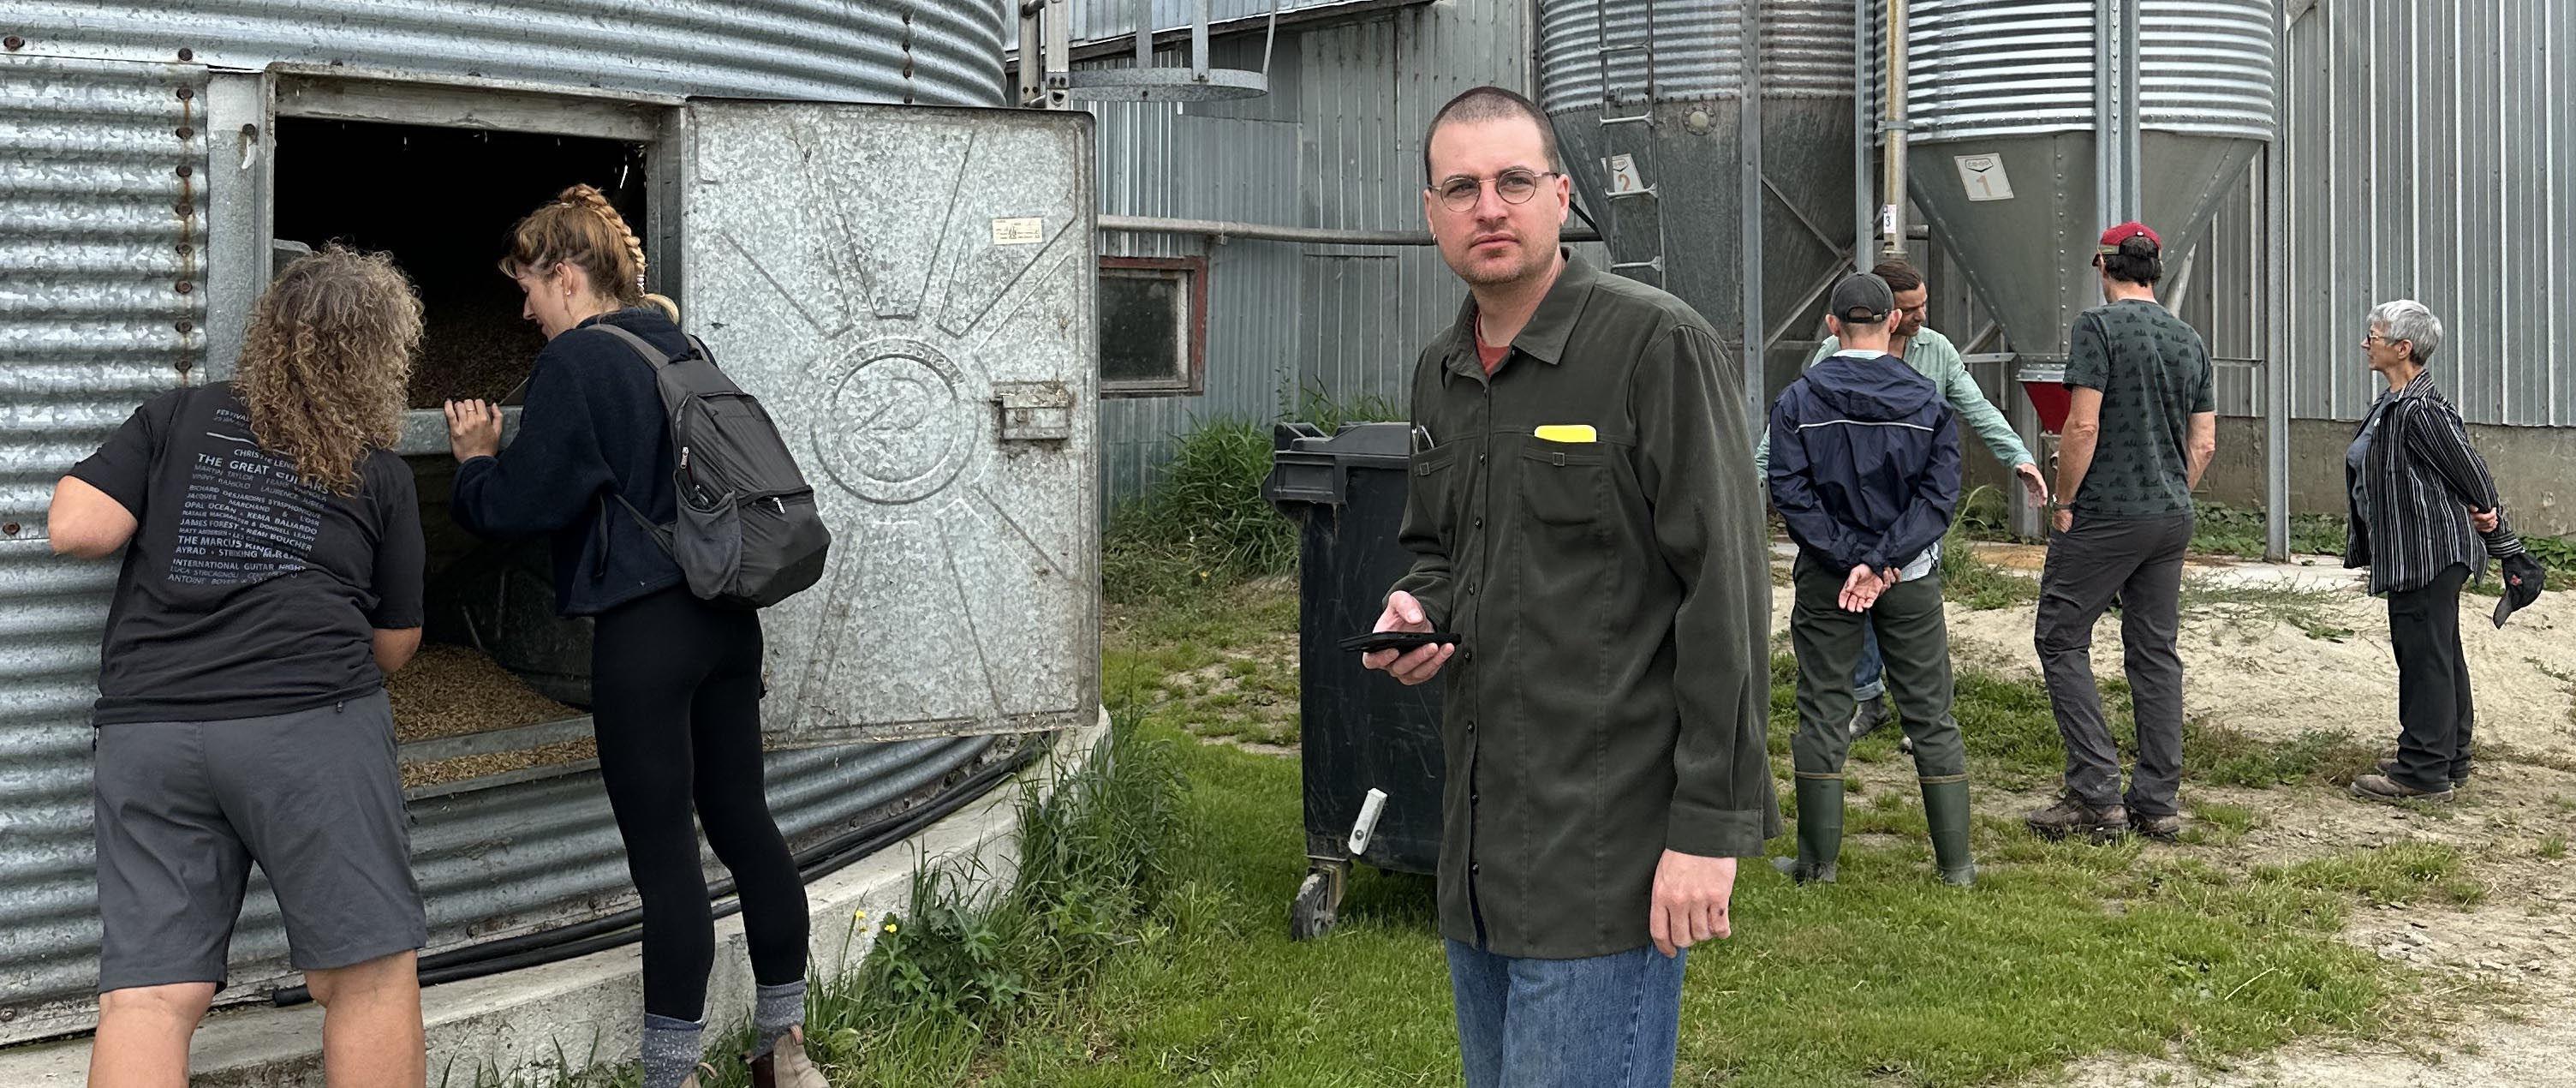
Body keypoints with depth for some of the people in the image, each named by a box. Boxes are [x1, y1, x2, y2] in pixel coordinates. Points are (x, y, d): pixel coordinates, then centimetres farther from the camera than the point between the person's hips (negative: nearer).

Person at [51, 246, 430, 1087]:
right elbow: (393, 646, 17)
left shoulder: (175, 418, 13)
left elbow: (76, 529, 2)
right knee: (366, 979, 4)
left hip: (146, 729, 3)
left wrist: (158, 512, 22)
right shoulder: (380, 475, 11)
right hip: (308, 725, -3)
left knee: (147, 997, 3)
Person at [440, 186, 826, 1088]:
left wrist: (476, 461, 8)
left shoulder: (577, 359, -9)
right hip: (725, 617, 8)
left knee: (663, 853, -2)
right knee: (743, 821, 13)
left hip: (641, 631, -8)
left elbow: (527, 501, -10)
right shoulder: (681, 347, 14)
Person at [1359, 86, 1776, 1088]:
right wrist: (1416, 606, 1)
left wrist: (1711, 825, -19)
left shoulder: (1656, 346, -12)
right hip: (1479, 848, 8)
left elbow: (1725, 592, -16)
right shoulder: (1440, 374, 12)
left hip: (1608, 847, -8)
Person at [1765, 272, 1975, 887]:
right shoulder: (1928, 401, -2)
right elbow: (1941, 495, -10)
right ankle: (1956, 862, 13)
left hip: (1826, 579, -1)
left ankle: (1819, 861, 12)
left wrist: (1852, 560, -13)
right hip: (1912, 580, 1)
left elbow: (1790, 495, -12)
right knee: (1931, 715, 9)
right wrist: (1881, 563, -15)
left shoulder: (1797, 402, -5)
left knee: (1823, 714, 7)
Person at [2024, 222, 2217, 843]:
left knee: (2061, 639, 1)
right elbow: (2203, 443, 12)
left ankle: (2097, 796, -4)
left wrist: (2064, 502, -7)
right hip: (2172, 520, 7)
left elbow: (2083, 426, -17)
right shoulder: (2190, 340, 12)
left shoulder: (2098, 326, -9)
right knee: (2155, 652, 10)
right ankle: (2157, 803, 13)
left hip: (2105, 515, -7)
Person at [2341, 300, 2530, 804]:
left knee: (2425, 657, -5)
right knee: (2442, 657, 16)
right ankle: (2450, 761, 27)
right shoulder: (2395, 403, 11)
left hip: (2428, 551, -11)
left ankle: (2423, 772, 0)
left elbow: (2467, 466, -15)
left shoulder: (2420, 411, -22)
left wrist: (2485, 515, 2)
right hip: (2416, 551, 11)